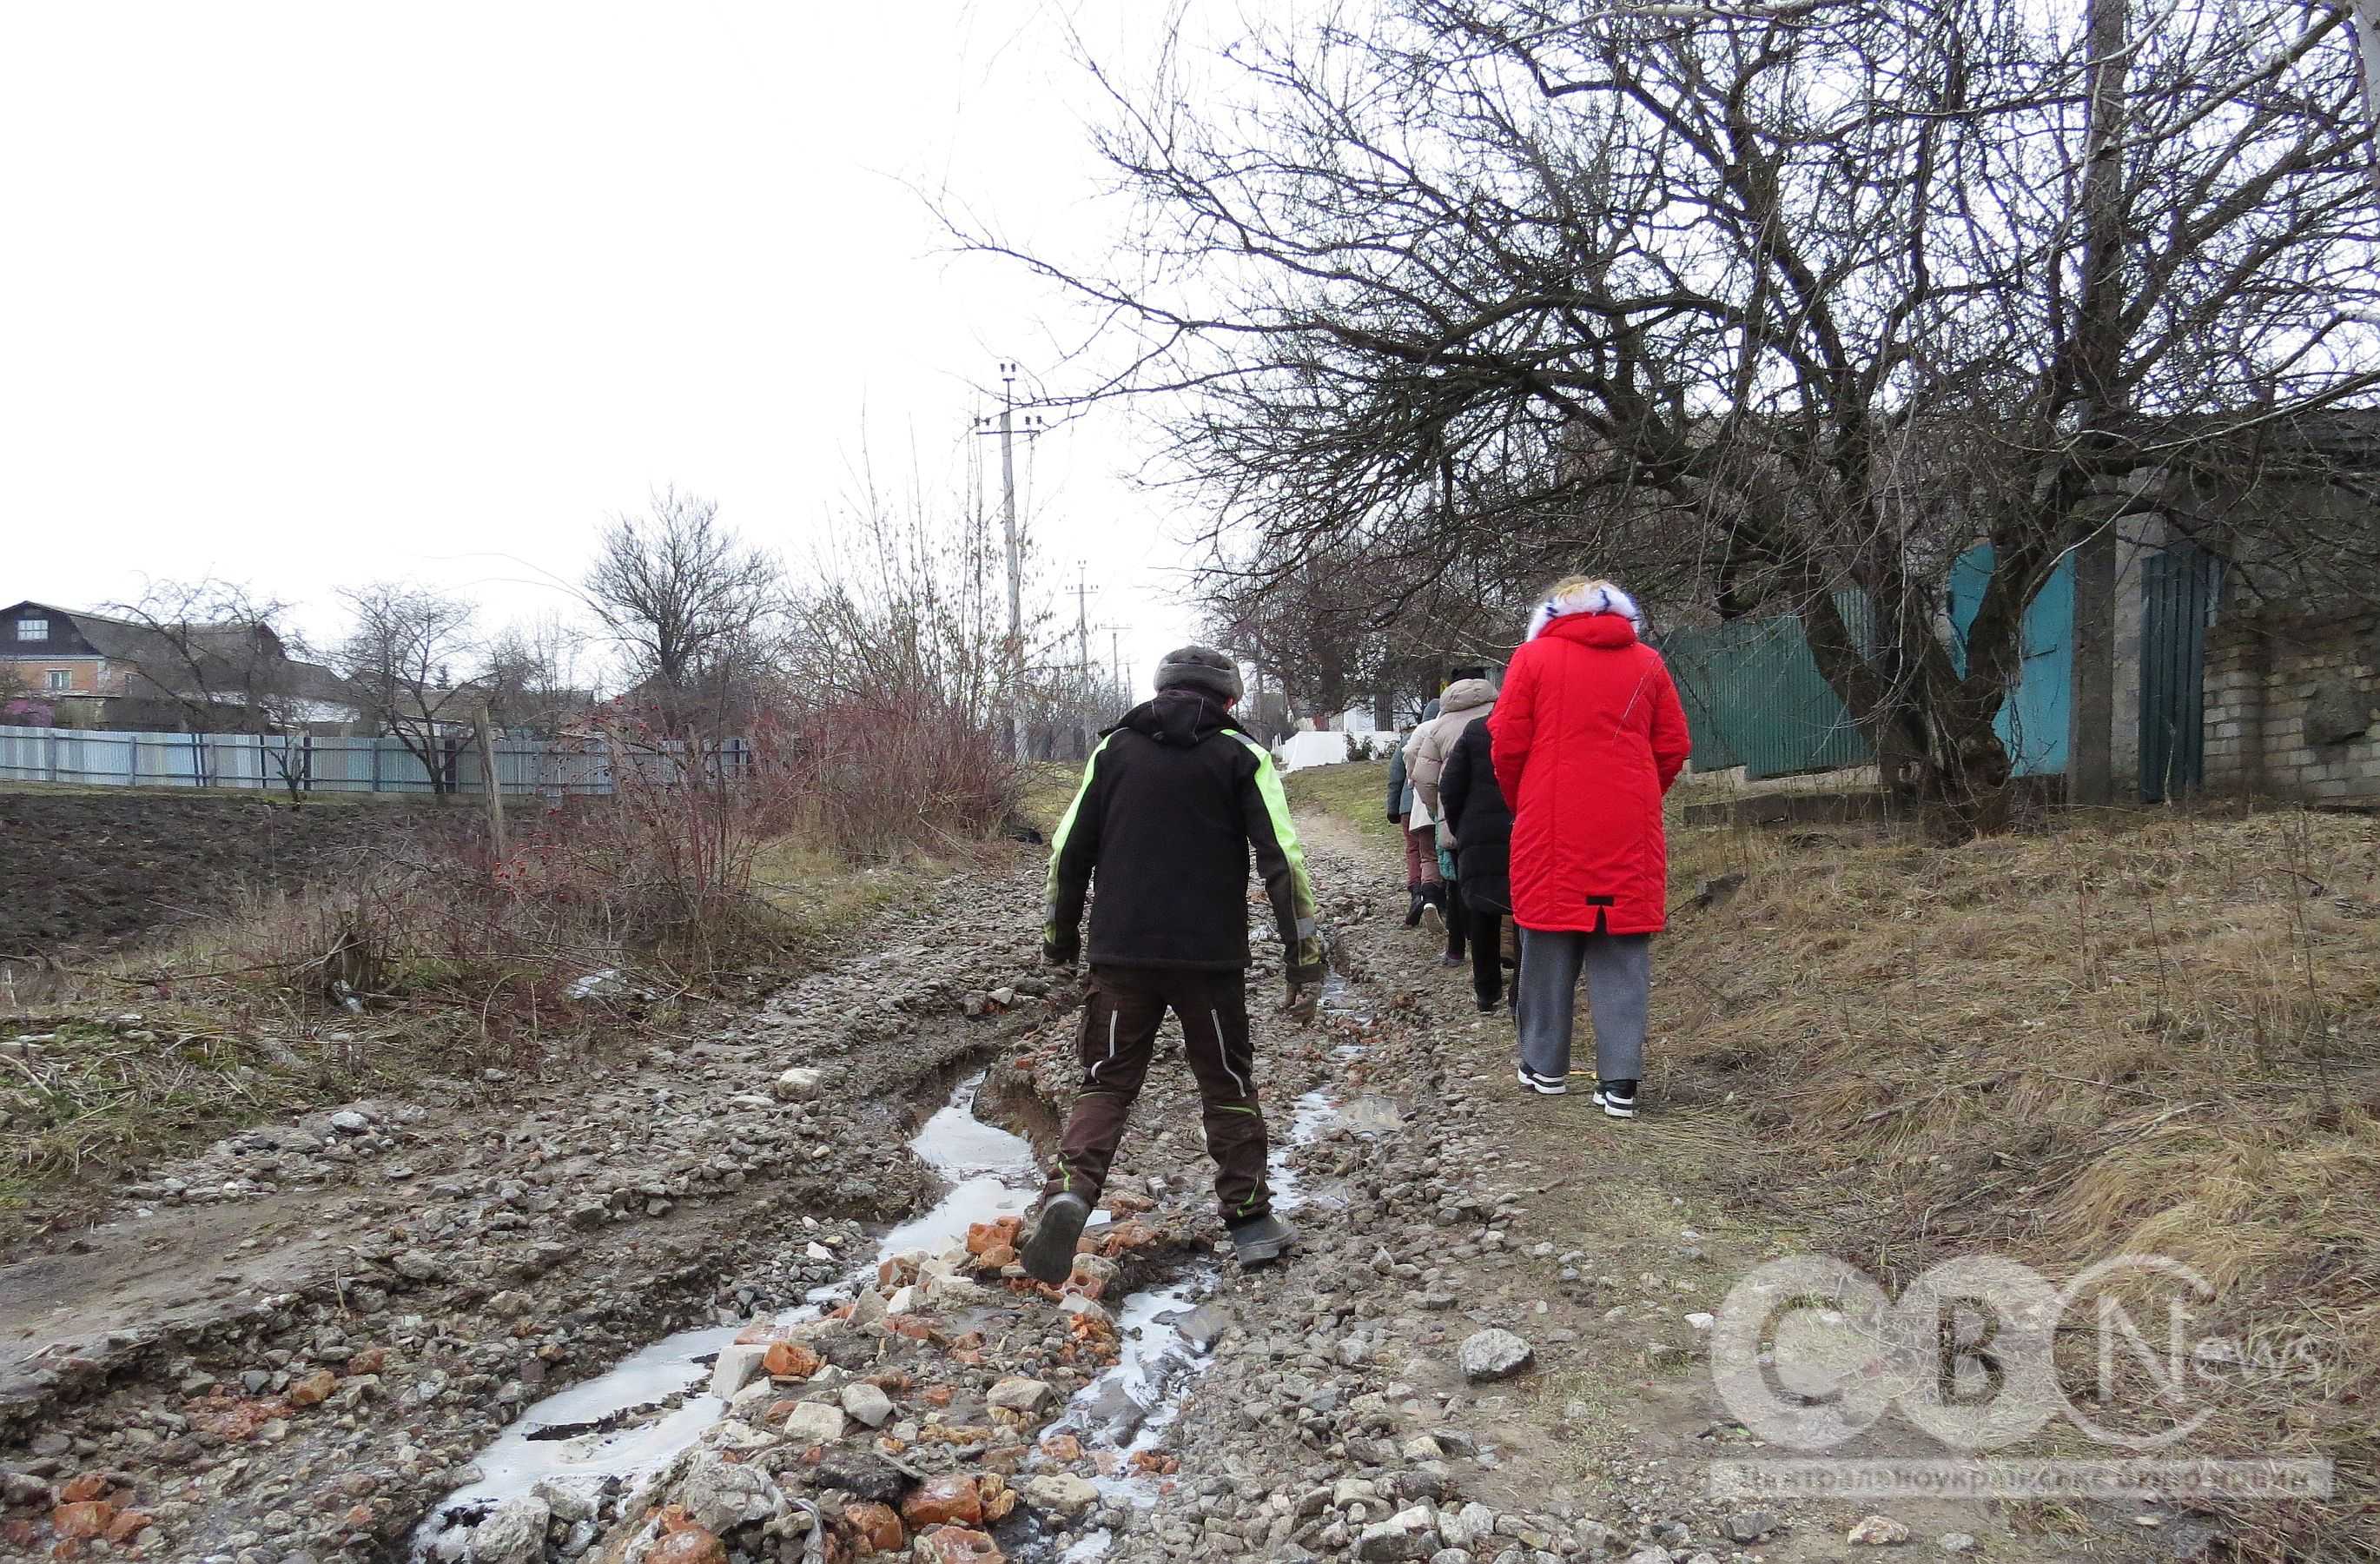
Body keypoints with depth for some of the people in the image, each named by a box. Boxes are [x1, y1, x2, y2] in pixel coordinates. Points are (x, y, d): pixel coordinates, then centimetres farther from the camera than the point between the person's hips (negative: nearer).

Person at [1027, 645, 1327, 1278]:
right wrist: (1305, 961, -4)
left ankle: (1069, 1191, -13)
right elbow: (1284, 859, -6)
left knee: (1106, 1083, 10)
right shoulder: (1240, 755, 2)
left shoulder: (1114, 748, 8)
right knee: (1228, 1085, 15)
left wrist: (1061, 934, 20)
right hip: (1211, 957, -1)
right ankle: (1251, 1220, 17)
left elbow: (1068, 850, 7)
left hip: (1121, 953, 1)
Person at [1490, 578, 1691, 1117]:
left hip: (1551, 830, -1)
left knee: (1550, 947, 9)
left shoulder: (1533, 656, 1)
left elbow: (1507, 747, -3)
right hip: (1630, 832, 2)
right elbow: (1674, 749, 6)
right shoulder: (1648, 662, 8)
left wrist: (1521, 804, 13)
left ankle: (1546, 1067, 17)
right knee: (1622, 952, 4)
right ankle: (1619, 1082, 0)